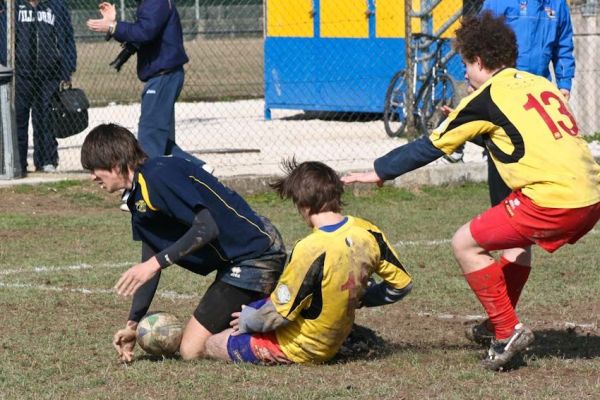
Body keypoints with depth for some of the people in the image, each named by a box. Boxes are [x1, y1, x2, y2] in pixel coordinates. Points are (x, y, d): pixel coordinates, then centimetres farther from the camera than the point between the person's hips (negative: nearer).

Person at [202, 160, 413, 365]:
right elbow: (402, 284, 1)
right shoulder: (369, 233, -11)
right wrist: (360, 298, 14)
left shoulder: (311, 250, -31)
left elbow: (279, 313, -25)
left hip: (297, 349, -8)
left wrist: (247, 321, -5)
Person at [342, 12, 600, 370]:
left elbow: (430, 147, 5)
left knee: (466, 244, 4)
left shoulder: (486, 99, -1)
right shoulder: (542, 85, 18)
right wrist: (473, 130, 39)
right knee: (515, 241, 32)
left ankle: (508, 331, 4)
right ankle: (506, 329, 28)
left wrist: (378, 173, 16)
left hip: (553, 201, -8)